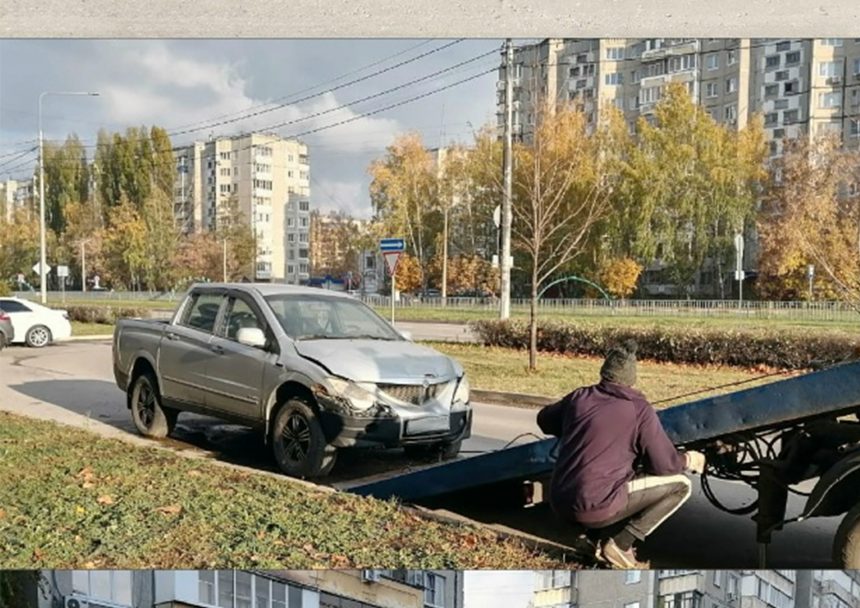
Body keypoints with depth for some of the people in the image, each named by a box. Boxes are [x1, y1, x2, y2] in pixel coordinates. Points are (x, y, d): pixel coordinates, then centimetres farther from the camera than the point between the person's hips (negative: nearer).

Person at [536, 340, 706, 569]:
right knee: (680, 485, 4)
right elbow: (665, 465, -4)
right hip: (595, 508, -6)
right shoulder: (639, 409, -7)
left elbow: (544, 420, 24)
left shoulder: (580, 397, 7)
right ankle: (620, 544, -3)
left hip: (560, 504, 7)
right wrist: (689, 460, 17)